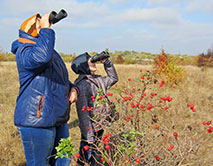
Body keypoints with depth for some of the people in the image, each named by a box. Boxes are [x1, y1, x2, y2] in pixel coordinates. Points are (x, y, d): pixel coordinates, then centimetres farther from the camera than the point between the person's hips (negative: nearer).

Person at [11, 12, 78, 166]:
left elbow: (61, 79, 29)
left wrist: (72, 88, 7)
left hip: (58, 121, 10)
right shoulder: (24, 52, -14)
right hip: (36, 123, -9)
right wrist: (46, 28, -26)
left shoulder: (51, 52, 18)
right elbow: (41, 56, -40)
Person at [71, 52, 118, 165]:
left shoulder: (97, 80, 7)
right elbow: (82, 111, -20)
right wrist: (89, 135, -19)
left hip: (100, 127, 8)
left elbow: (113, 78, 25)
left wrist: (106, 62, 12)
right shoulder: (83, 84, -19)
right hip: (91, 128, -8)